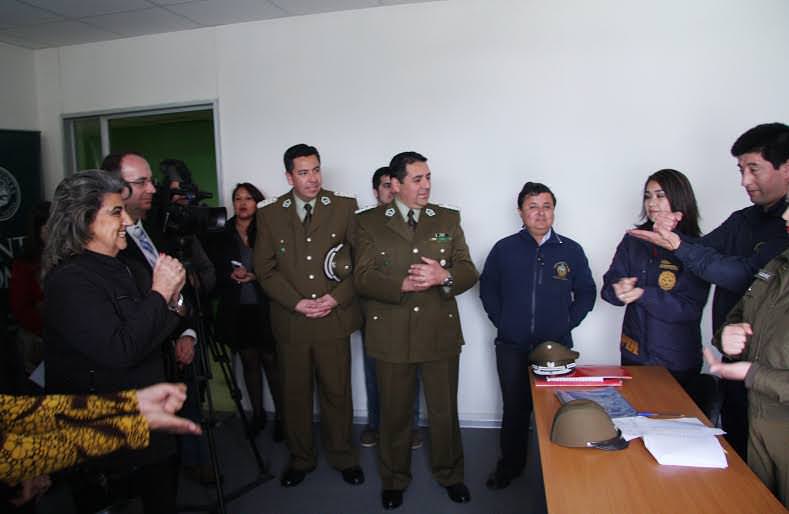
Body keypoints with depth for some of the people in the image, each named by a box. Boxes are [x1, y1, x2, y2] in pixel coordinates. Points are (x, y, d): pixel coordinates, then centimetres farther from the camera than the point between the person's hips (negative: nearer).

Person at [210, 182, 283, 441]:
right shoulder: (223, 236, 7)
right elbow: (215, 272, 8)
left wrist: (255, 276, -16)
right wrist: (232, 275, -10)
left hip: (264, 308, -2)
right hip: (237, 310, 3)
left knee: (271, 361, 1)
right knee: (249, 361, 10)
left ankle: (281, 416, 11)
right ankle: (257, 414, 24)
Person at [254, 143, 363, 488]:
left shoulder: (344, 207, 2)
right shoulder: (269, 214, 5)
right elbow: (265, 269, 2)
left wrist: (335, 298, -10)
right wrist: (297, 303, -10)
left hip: (335, 318, -1)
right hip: (290, 321, 1)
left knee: (337, 392, 9)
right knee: (295, 393, 11)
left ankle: (343, 457, 29)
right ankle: (300, 459, 31)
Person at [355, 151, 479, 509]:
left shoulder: (448, 219, 5)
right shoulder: (369, 222, 0)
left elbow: (469, 272, 1)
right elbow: (362, 278, -7)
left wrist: (445, 276, -21)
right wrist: (403, 285, -23)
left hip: (441, 332, 2)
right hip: (391, 335, -1)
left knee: (445, 411, 15)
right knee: (394, 413, 15)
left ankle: (449, 474, 39)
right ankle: (394, 479, 37)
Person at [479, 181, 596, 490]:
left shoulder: (571, 251, 0)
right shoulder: (504, 249, -1)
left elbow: (586, 292, 8)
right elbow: (487, 288, 9)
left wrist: (567, 323, 0)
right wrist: (501, 322, 2)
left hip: (556, 346, 0)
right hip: (512, 347, 0)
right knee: (514, 407, 10)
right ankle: (510, 465, 29)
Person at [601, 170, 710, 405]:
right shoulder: (633, 240, 2)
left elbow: (690, 307, -17)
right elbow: (609, 285, -3)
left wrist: (643, 294, -26)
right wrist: (619, 290, -25)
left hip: (677, 362, -3)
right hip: (633, 353, 3)